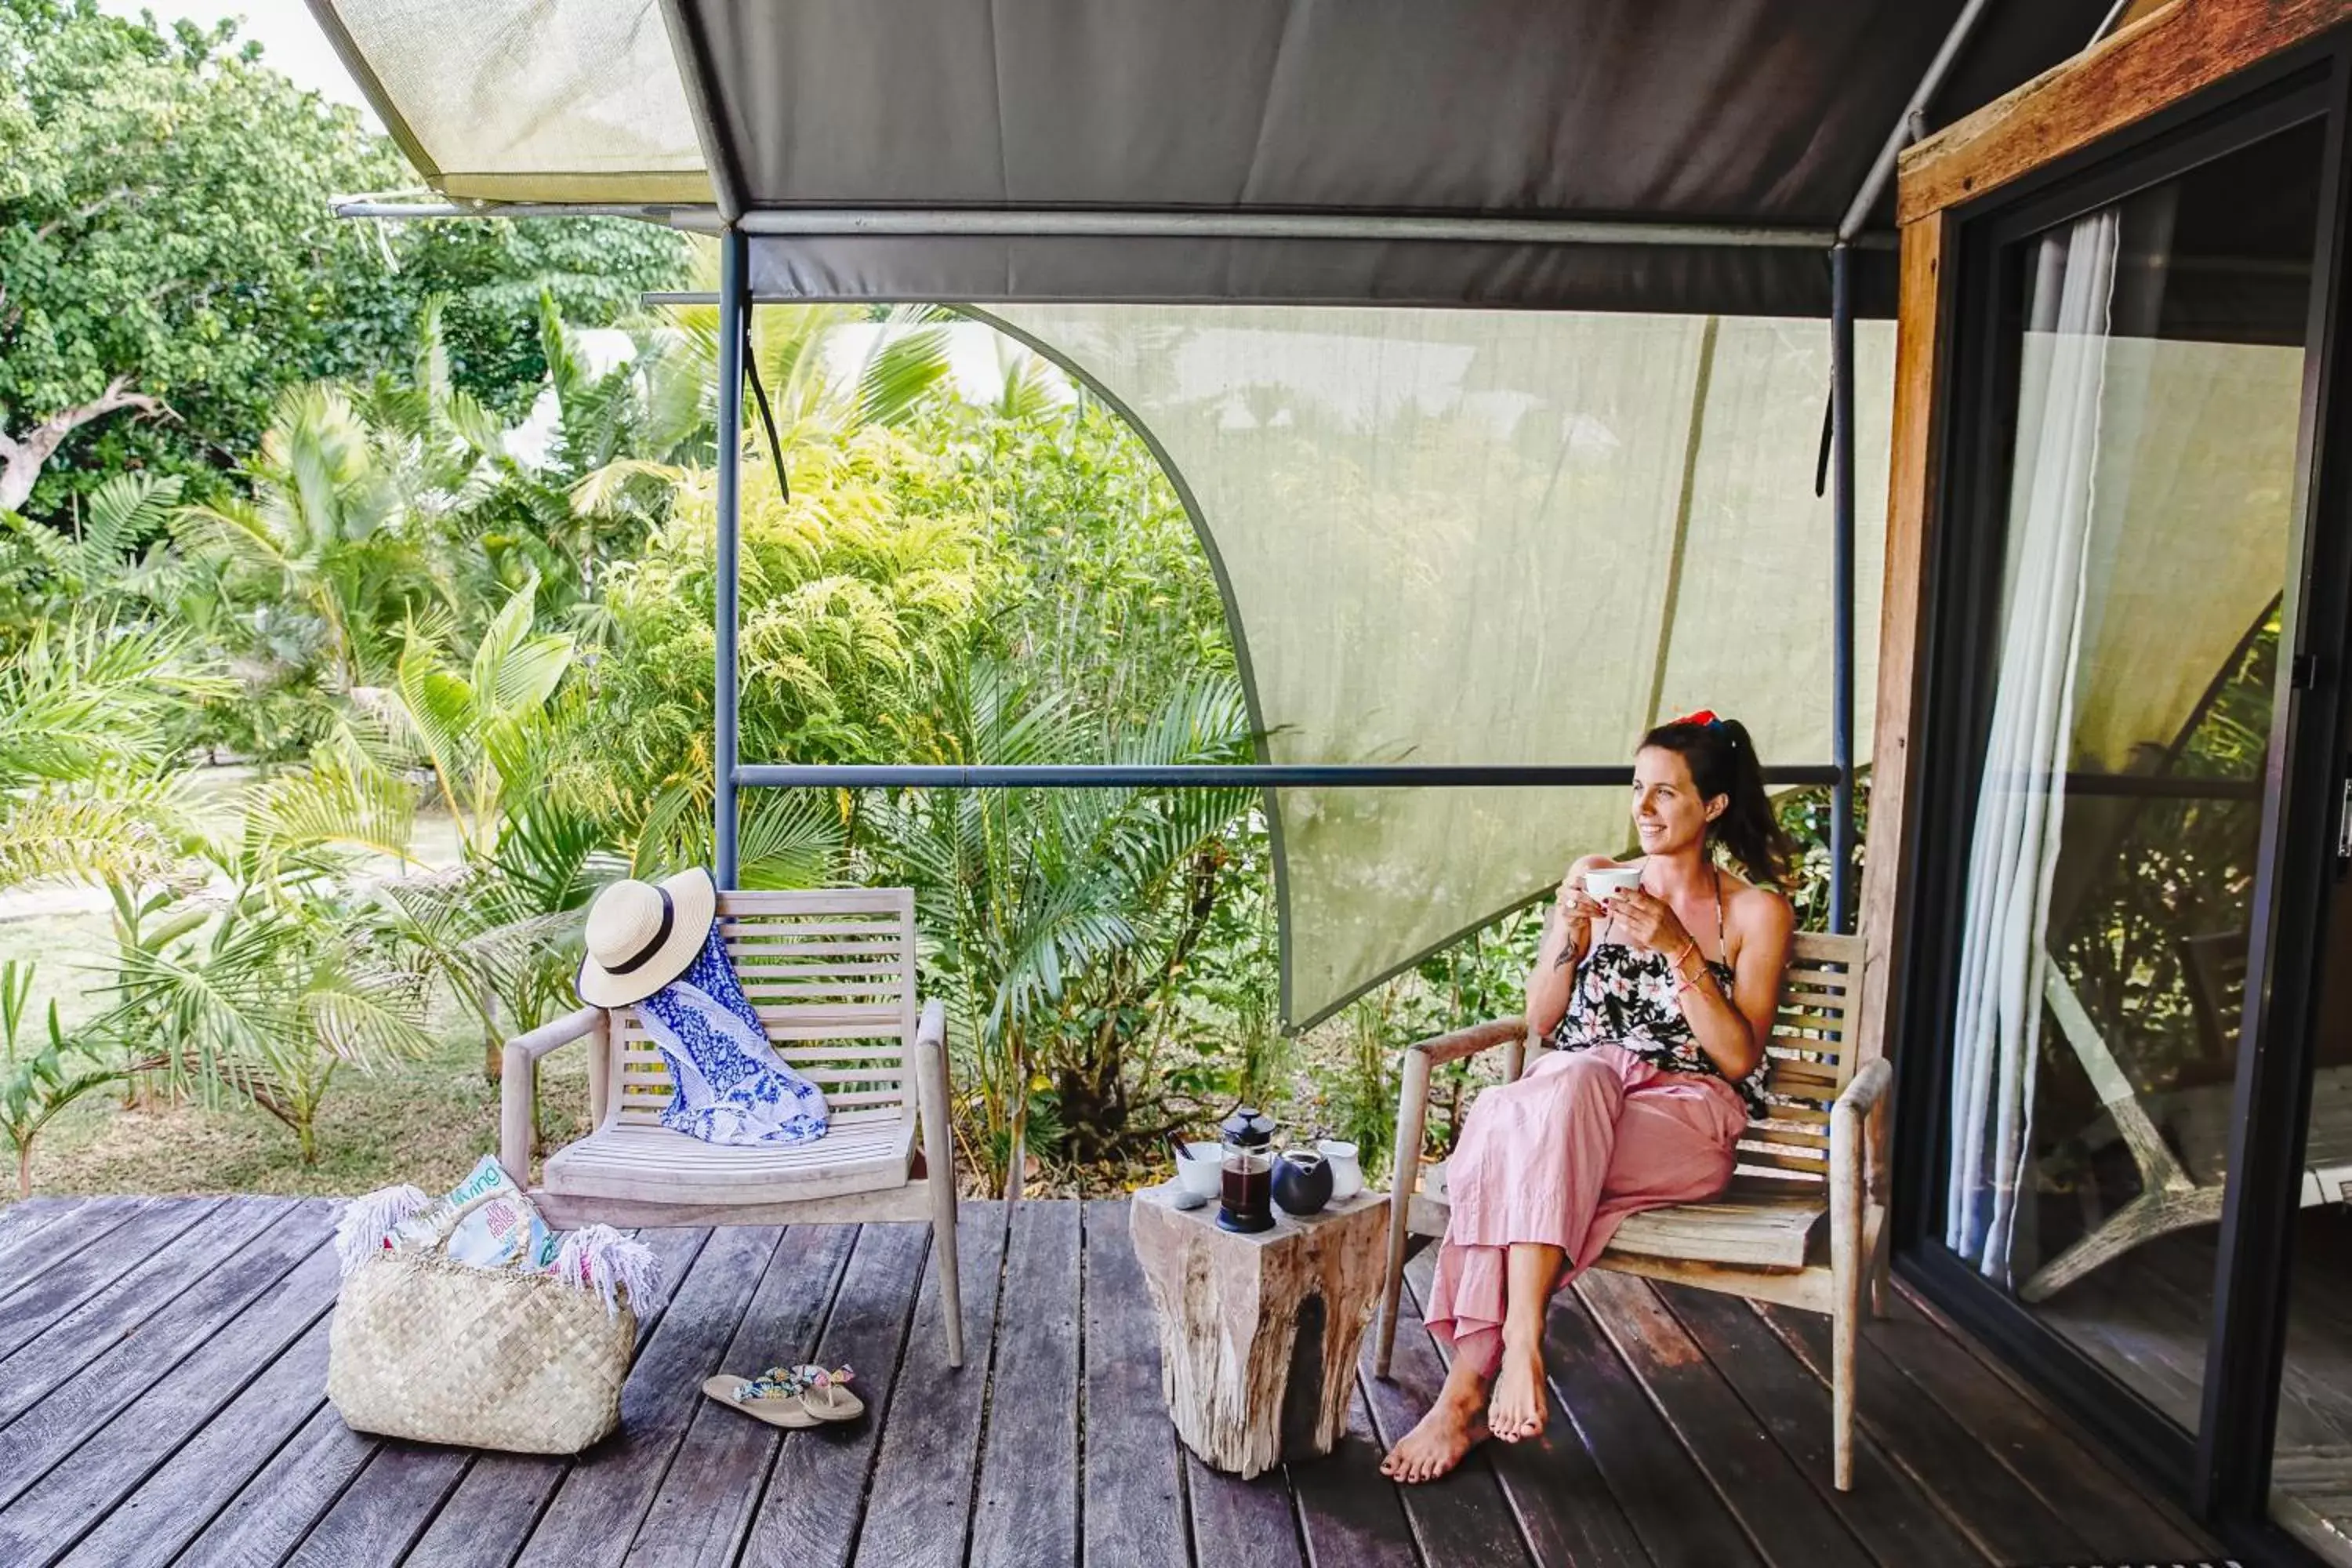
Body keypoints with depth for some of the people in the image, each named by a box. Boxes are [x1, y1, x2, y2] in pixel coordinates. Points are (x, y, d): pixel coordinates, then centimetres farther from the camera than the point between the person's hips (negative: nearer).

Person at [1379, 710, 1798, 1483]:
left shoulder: (1758, 912, 5)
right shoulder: (1599, 881, 14)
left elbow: (1740, 1056, -4)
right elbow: (1540, 1022, 11)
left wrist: (1678, 948, -15)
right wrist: (1569, 926, -6)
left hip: (1689, 1116, -3)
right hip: (1573, 1095, 3)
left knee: (1513, 1143, -36)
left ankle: (1469, 1385, -35)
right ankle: (1519, 1342, -39)